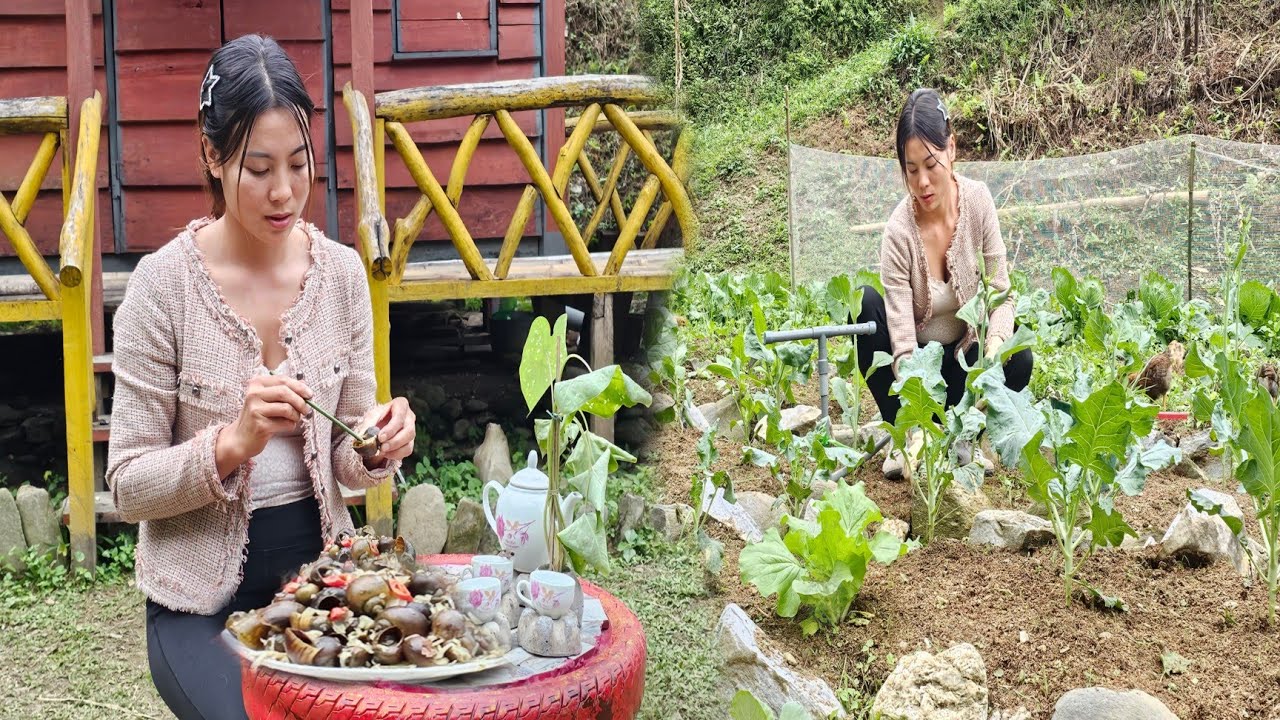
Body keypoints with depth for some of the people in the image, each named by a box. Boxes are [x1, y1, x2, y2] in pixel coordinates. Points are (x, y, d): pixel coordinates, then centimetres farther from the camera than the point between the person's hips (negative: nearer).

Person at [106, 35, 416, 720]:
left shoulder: (341, 271, -3)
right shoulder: (163, 284, -13)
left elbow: (343, 459, 5)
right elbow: (128, 487, -10)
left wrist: (375, 447, -17)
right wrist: (234, 441, -26)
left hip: (320, 564, 3)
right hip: (203, 600, -3)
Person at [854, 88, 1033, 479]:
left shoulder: (978, 200, -17)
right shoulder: (898, 232, -25)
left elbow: (1001, 293, -11)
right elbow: (903, 346, -29)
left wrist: (995, 345, -34)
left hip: (966, 356, 2)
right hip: (918, 365, -2)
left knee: (1018, 360, -30)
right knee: (868, 303, -30)